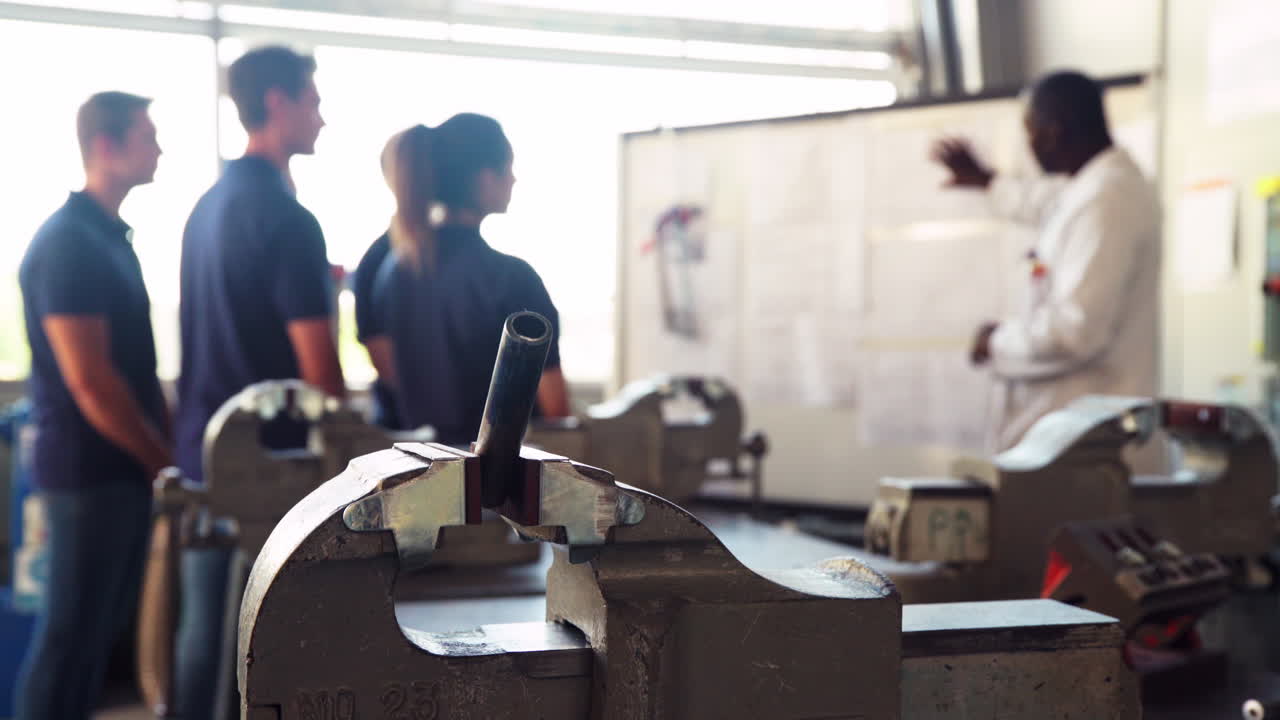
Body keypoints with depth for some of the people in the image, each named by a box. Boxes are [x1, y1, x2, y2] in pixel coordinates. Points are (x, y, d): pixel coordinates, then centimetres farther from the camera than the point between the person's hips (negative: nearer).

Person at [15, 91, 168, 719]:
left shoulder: (111, 236, 14)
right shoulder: (66, 243, -15)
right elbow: (89, 382, -20)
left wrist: (166, 445, 10)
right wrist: (162, 460, -12)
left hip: (124, 469, 9)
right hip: (90, 471, -9)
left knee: (102, 627, 14)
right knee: (72, 631, -2)